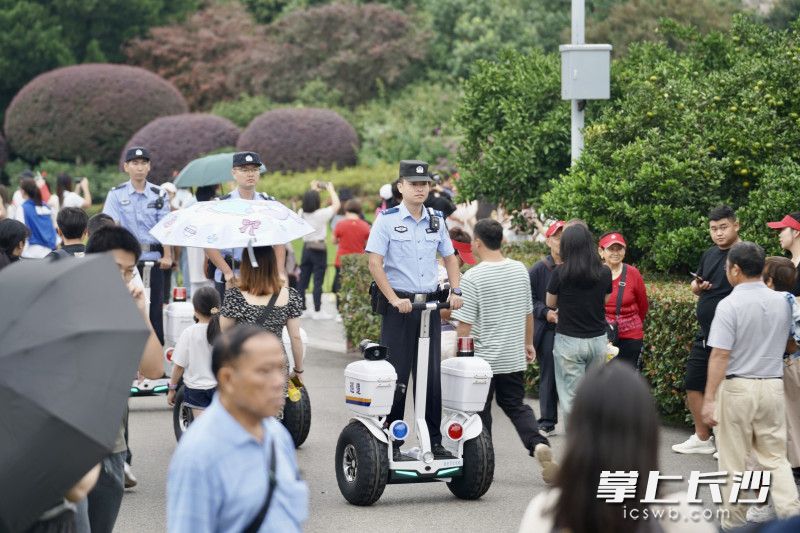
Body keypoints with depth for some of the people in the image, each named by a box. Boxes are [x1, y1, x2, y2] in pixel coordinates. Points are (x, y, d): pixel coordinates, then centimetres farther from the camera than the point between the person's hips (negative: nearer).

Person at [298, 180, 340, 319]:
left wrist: (313, 190, 25)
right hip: (319, 249, -5)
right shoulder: (321, 214, -15)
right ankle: (317, 311, -1)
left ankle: (301, 308, 12)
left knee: (303, 280, 9)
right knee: (318, 281, -2)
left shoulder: (302, 214, -1)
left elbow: (308, 204, 22)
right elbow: (336, 205, -4)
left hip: (306, 248, 5)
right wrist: (331, 189, 8)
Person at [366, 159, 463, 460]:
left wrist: (455, 291, 5)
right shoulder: (387, 220, -5)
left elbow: (450, 257, 21)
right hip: (399, 306, -5)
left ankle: (434, 441, 14)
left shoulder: (436, 221, 10)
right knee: (396, 376, -2)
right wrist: (394, 299, -18)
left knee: (432, 375, 7)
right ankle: (391, 443, 4)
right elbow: (374, 263, -11)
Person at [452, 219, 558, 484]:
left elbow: (464, 325, -15)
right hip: (514, 358, 5)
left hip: (482, 358, -5)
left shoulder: (473, 278, -16)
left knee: (480, 413, 9)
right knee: (516, 405, 14)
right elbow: (528, 313, 13)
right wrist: (528, 343, 26)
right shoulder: (520, 270, 2)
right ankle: (538, 444, -9)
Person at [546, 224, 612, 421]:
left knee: (572, 397, 3)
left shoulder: (560, 273, -11)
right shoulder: (604, 272, -3)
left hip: (569, 341, -3)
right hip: (598, 339, 3)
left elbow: (550, 303, 1)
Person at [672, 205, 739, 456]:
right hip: (705, 334, 8)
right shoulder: (709, 254, 10)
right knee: (693, 384, 14)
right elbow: (696, 284, 22)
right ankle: (702, 438, 28)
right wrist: (697, 286, -1)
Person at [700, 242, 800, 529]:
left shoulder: (729, 305, -15)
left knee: (733, 461, 8)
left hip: (737, 387, -5)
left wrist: (709, 399, -16)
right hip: (773, 386, 5)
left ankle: (735, 522, 16)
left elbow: (720, 355, -19)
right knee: (775, 458, 12)